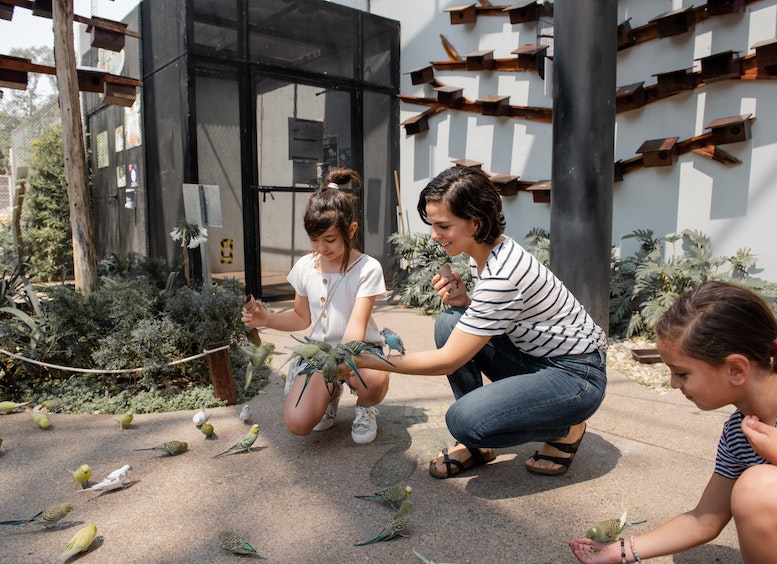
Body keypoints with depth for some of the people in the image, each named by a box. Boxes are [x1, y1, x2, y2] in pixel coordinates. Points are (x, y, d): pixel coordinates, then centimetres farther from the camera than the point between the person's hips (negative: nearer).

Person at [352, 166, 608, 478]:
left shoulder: (502, 275, -30)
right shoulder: (482, 251, -2)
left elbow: (448, 361, -27)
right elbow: (491, 314, 13)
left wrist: (368, 360, -23)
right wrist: (463, 300, -10)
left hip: (576, 374, -9)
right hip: (533, 355, 9)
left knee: (464, 419, -26)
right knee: (449, 323, -9)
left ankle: (567, 430, 4)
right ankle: (478, 443, 3)